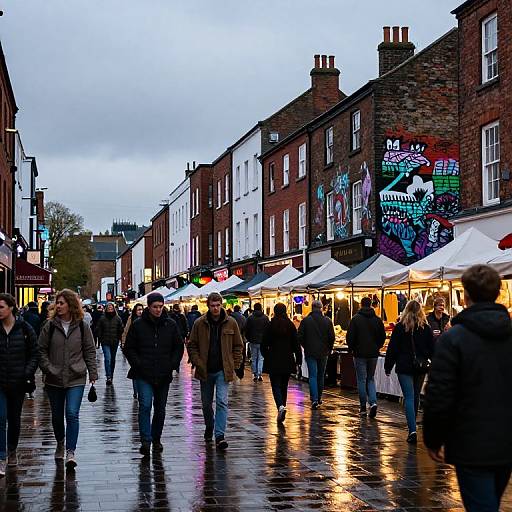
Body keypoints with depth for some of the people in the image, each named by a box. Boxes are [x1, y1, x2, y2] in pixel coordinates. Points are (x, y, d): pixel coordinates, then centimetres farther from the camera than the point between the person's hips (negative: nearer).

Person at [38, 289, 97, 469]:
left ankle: (70, 452, -12)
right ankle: (60, 444, 38)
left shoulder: (82, 326, 0)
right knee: (57, 415, 14)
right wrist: (48, 369, -7)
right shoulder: (50, 326, 0)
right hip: (54, 380, 2)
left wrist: (93, 373, 1)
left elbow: (90, 351, 5)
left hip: (76, 379, -2)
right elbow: (41, 350, 4)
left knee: (72, 414, -14)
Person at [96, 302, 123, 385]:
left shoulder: (117, 319, 1)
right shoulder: (102, 319, -1)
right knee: (107, 358, -14)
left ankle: (111, 375, 25)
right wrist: (101, 339, -2)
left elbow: (121, 330, 7)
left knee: (113, 359, 12)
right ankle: (108, 376, -17)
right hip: (105, 342, -2)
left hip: (115, 342, 2)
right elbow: (98, 329, 3)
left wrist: (118, 338, 4)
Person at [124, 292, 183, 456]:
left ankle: (156, 439, 26)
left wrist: (172, 365, 1)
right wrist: (138, 364, -7)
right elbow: (129, 348, 4)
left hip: (164, 375, 3)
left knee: (160, 409, 11)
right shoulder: (138, 325, -1)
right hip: (144, 375, -3)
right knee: (145, 405, -16)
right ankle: (146, 441, -13)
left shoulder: (171, 325, 5)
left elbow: (179, 347, 13)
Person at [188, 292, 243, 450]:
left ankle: (220, 435, -14)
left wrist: (234, 364, -1)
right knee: (206, 402, 15)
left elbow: (238, 345, 6)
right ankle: (209, 426, 40)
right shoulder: (200, 323, -2)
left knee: (222, 401, -13)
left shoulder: (231, 323, -1)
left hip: (223, 370, -2)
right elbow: (192, 345, 3)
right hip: (205, 370, 2)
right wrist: (198, 363, -8)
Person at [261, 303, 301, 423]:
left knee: (276, 386, -3)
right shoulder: (291, 325, -1)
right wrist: (298, 359, 6)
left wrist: (266, 356, 13)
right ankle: (282, 406, 21)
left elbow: (264, 344, -3)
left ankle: (281, 406, -24)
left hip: (273, 360, -3)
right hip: (287, 361, 3)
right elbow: (296, 344, 0)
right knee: (284, 386, 15)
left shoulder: (270, 325, -6)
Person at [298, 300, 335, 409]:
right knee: (321, 376, 14)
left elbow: (300, 337, -5)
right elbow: (332, 337, -2)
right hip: (323, 353, 2)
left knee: (313, 376, -3)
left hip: (310, 352, -2)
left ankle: (314, 399, -15)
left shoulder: (305, 321, -6)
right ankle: (319, 398, 22)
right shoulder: (327, 321, -2)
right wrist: (329, 349, 14)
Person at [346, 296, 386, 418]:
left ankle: (363, 407, 6)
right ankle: (373, 402, -7)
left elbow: (350, 336, -8)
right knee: (371, 379, 13)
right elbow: (383, 336, 6)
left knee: (361, 380, 4)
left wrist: (352, 348, 8)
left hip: (360, 354, -3)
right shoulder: (377, 319, 2)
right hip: (373, 354, 3)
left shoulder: (356, 319, -8)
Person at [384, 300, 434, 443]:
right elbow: (432, 348, 4)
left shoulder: (400, 327, -5)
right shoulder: (426, 328, 2)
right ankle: (412, 424, 33)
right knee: (416, 396, 18)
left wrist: (388, 367, 3)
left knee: (409, 398, -6)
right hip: (421, 367, 3)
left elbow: (392, 348, -4)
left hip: (404, 367, -3)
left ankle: (412, 430, -17)